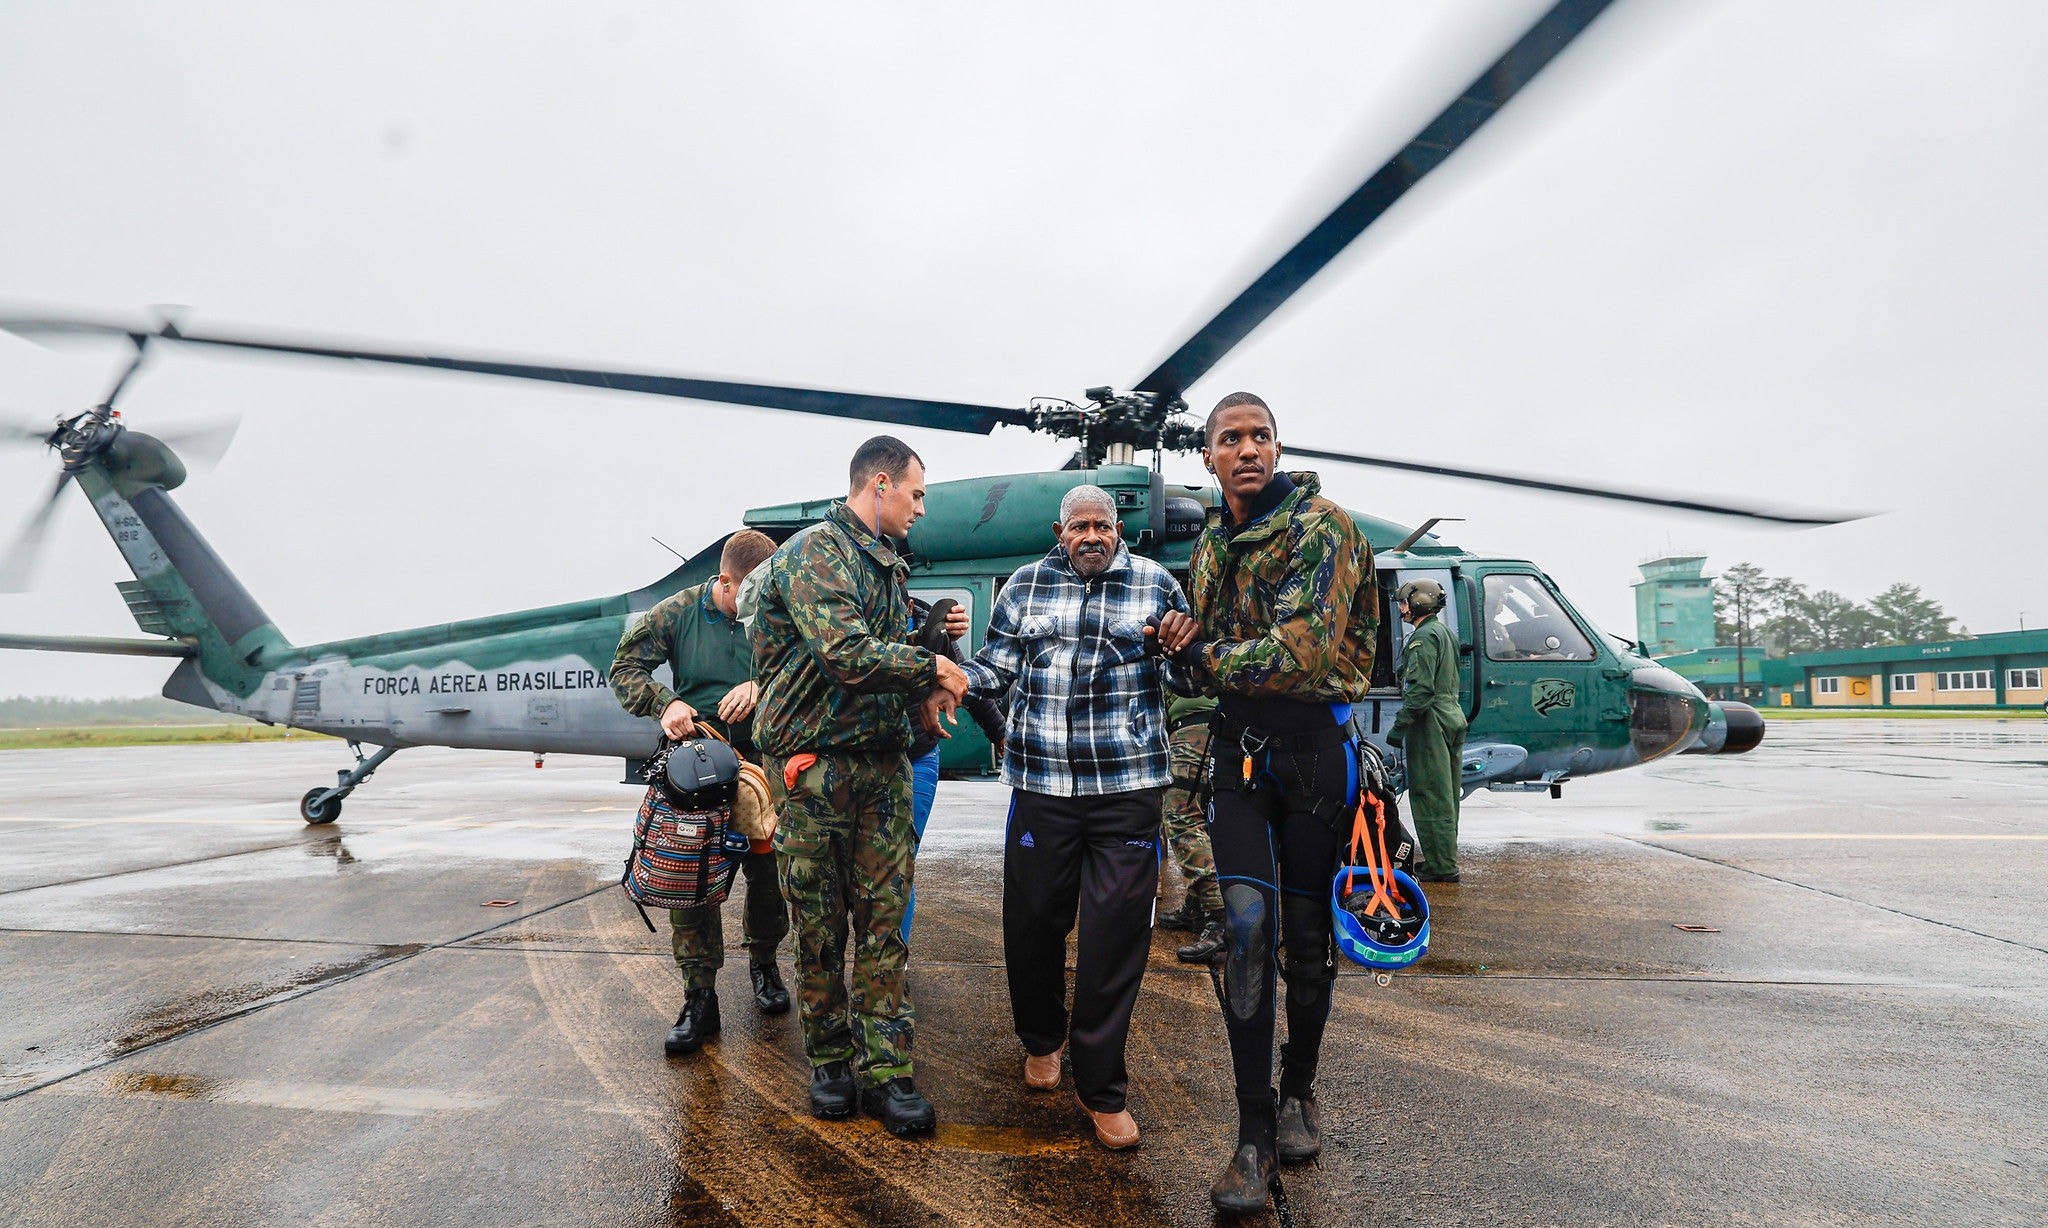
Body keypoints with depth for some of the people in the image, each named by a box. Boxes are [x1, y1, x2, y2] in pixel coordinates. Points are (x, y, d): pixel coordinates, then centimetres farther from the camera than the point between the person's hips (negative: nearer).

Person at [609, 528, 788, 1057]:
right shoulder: (677, 612, 0)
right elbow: (625, 669, 3)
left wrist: (760, 686, -20)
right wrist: (665, 702, -14)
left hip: (761, 757, 1)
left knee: (768, 871, 5)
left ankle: (763, 965, 32)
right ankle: (700, 999, 8)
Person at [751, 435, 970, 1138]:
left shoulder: (888, 566, 19)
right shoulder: (814, 552, -10)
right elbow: (845, 653, -23)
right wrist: (930, 667, -11)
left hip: (884, 765, 7)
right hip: (817, 765, -7)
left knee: (884, 919, 5)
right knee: (820, 923, 6)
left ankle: (884, 1069, 12)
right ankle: (830, 1058, 23)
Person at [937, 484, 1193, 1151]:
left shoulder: (1156, 584, 8)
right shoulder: (1026, 584, 11)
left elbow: (1185, 671, 11)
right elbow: (996, 666, 12)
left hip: (1128, 787, -1)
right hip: (1041, 786, 1)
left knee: (1116, 936, 0)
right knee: (1032, 923, 9)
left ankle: (1101, 1088, 17)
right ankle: (1042, 1039, 39)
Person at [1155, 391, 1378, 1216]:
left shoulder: (1322, 527, -10)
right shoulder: (1210, 547, 12)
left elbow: (1306, 648, -22)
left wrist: (1207, 657, -12)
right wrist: (1184, 646, 1)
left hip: (1317, 747, -3)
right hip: (1239, 751, 4)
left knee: (1308, 933, 8)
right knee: (1248, 922, -9)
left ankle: (1299, 1093, 31)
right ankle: (1255, 1132, 1)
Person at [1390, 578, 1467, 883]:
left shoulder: (1424, 636, -12)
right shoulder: (1446, 632, 20)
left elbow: (1420, 689, -21)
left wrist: (1400, 725, -20)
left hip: (1430, 722, -10)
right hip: (1452, 717, 11)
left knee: (1429, 796, -7)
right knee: (1445, 795, 14)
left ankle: (1440, 866, -5)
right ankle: (1445, 860, 22)